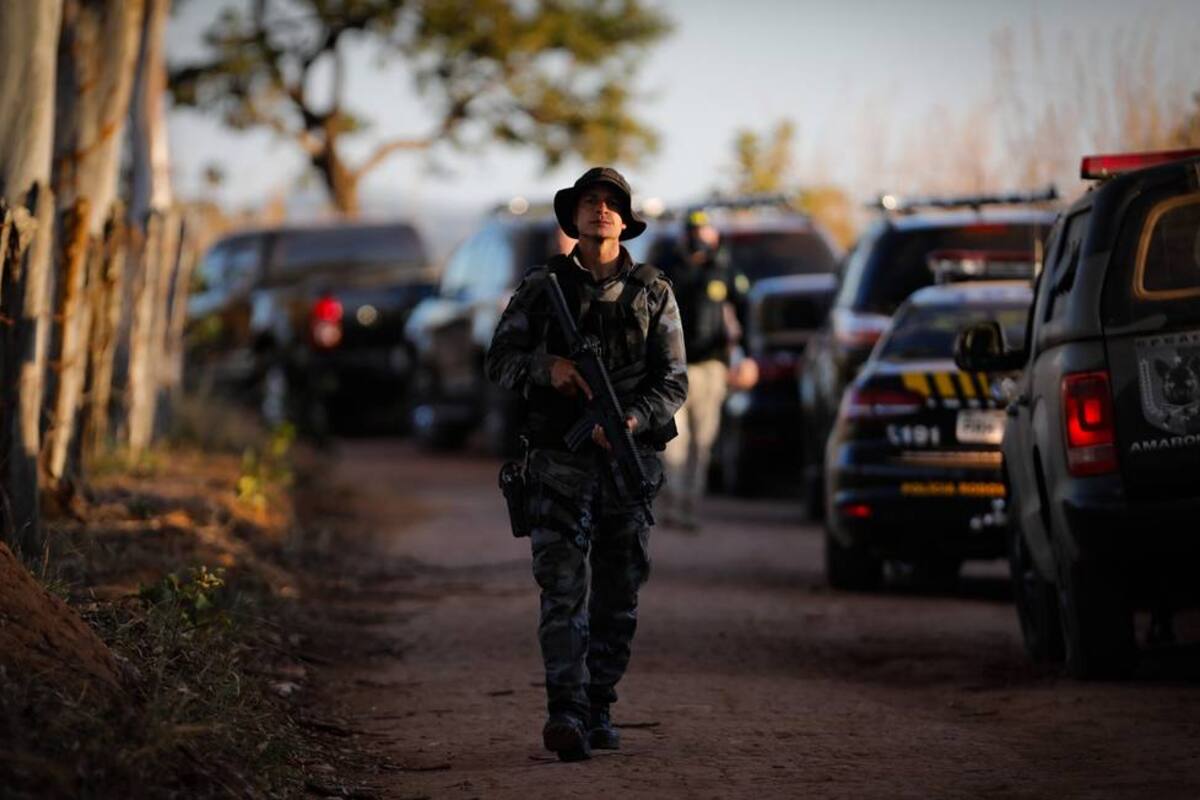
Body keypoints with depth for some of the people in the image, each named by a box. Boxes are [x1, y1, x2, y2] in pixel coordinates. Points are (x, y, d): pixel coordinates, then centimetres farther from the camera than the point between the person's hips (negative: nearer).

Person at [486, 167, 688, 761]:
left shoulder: (652, 294, 8)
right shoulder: (542, 287, 7)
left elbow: (673, 381, 4)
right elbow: (499, 361, 7)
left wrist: (633, 419, -15)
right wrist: (546, 367, -13)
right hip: (560, 460, -2)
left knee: (618, 598, 6)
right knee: (563, 588, -14)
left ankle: (598, 710, 17)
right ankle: (564, 712, -24)